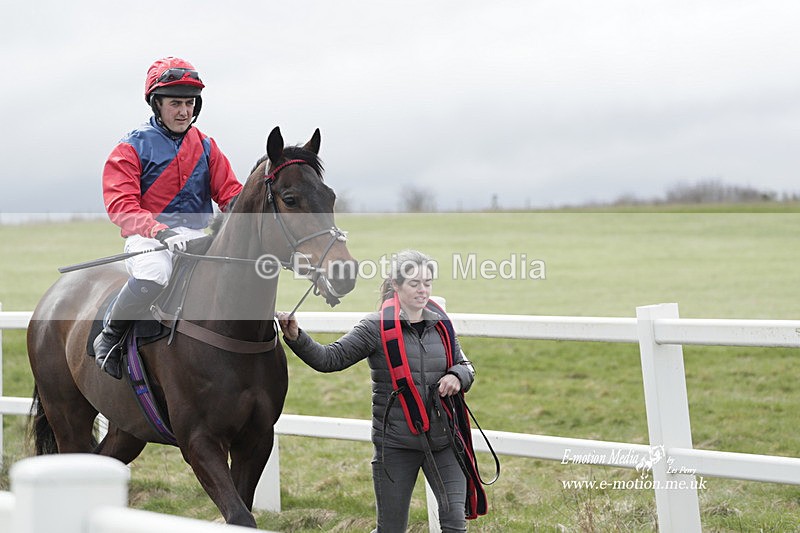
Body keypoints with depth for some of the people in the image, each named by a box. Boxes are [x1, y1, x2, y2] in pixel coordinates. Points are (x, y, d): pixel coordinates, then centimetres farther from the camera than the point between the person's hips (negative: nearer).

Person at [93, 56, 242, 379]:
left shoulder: (205, 146, 16)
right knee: (153, 274, -38)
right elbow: (120, 206, -11)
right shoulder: (133, 147, 1)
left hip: (199, 238, 5)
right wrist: (161, 231, -28)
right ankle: (108, 337, -12)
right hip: (148, 239, -5)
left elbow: (230, 192, 12)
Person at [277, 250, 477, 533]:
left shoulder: (441, 325, 6)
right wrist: (296, 338, -27)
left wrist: (457, 376, -7)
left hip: (442, 441, 3)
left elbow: (465, 366, 17)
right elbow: (329, 359, -11)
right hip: (396, 443, -3)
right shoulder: (377, 327, -7)